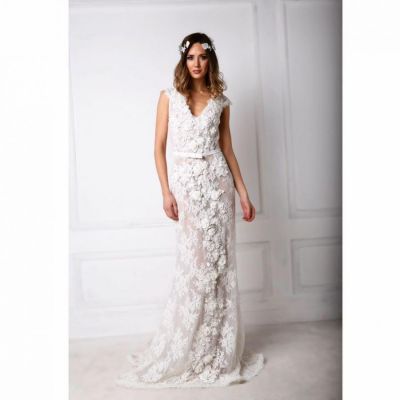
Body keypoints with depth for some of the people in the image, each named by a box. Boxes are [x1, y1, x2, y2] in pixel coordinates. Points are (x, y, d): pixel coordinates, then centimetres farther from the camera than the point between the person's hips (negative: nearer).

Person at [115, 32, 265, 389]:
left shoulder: (220, 101, 11)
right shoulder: (169, 96, 6)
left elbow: (227, 150, 11)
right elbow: (159, 147, 2)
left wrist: (244, 193, 7)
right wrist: (166, 192, -8)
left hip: (217, 181, 2)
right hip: (185, 183, -2)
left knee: (219, 262, 3)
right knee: (193, 266, 0)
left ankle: (218, 350, 19)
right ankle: (184, 351, 18)